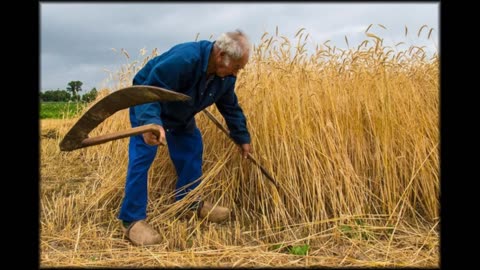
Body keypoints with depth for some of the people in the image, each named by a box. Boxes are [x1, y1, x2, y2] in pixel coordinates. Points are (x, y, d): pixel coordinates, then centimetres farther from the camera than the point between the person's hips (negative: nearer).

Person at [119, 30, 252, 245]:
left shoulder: (225, 77, -13)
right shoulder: (183, 59, -39)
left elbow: (231, 107, 1)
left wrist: (242, 138, 4)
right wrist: (151, 122, -58)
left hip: (179, 113, 8)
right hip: (147, 105, -7)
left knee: (192, 149, 5)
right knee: (142, 157, -16)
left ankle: (190, 202, 20)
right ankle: (131, 220, -10)